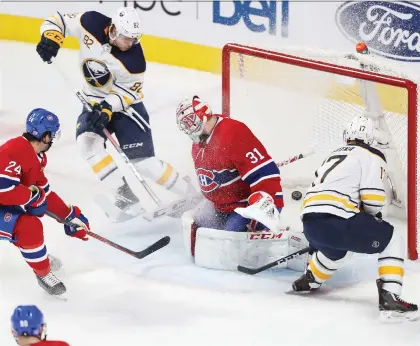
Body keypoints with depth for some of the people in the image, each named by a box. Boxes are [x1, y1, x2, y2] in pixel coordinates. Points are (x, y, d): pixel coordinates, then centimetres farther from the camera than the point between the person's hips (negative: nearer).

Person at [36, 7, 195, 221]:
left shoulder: (134, 59, -25)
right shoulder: (91, 24, -19)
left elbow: (129, 91, -16)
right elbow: (58, 20, -7)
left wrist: (107, 109, -31)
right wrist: (50, 38, -28)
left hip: (126, 105, -3)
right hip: (95, 103, 4)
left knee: (142, 161, -12)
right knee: (88, 141, -25)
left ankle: (185, 191, 12)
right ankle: (126, 197, -21)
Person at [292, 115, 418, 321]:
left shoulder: (334, 155, 30)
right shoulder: (371, 156, 7)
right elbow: (373, 198, -4)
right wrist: (374, 217, 18)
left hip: (309, 222, 8)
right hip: (338, 221, -8)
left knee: (335, 249, 39)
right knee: (392, 241, 5)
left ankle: (307, 281, 44)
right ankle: (389, 300, -9)